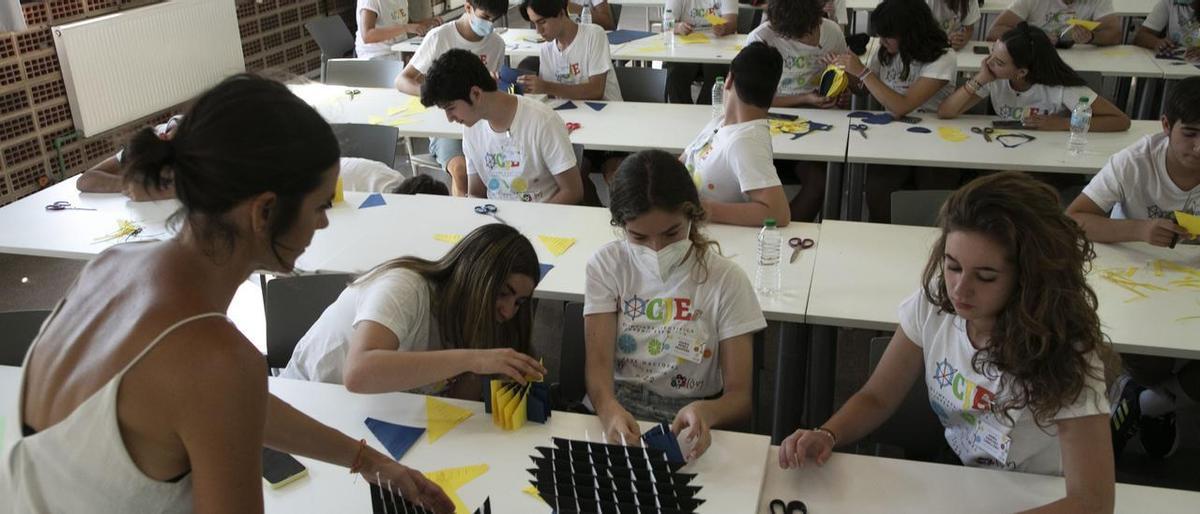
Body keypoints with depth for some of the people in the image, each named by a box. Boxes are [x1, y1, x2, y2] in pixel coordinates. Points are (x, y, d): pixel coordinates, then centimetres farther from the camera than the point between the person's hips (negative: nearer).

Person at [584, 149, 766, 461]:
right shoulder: (607, 266, 1)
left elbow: (740, 399, -7)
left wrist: (706, 411, -31)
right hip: (616, 411, 2)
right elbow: (598, 362, -10)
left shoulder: (726, 280, -4)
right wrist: (608, 408, -34)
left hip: (689, 424, -1)